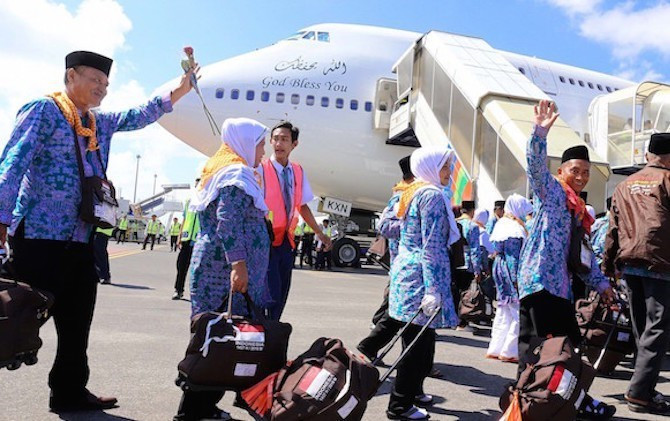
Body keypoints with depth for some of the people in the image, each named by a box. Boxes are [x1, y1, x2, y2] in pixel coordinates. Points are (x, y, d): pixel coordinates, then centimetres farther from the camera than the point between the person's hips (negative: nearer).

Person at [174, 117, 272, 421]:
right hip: (226, 271, -10)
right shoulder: (237, 174, -9)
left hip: (212, 265, 10)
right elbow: (229, 223, -21)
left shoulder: (221, 170, 22)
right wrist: (239, 264, -28)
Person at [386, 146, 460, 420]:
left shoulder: (412, 192, 16)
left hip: (405, 270, 10)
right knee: (419, 343, -1)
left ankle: (412, 390, 32)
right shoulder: (433, 195, -12)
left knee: (417, 341, 19)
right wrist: (433, 290, -20)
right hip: (420, 276, -10)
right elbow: (432, 246, -19)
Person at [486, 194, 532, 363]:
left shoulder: (501, 224, 14)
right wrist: (516, 279, -19)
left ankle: (495, 349, 19)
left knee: (504, 311, 15)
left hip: (500, 269, 10)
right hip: (510, 272, -10)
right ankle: (509, 351, 1)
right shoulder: (515, 228, -13)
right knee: (520, 313, -3)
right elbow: (514, 255, -18)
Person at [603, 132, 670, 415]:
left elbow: (613, 229, 14)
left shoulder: (624, 185, 16)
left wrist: (609, 265, 16)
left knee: (641, 329, 14)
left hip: (628, 262, 6)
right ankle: (640, 392, -9)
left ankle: (644, 387, 21)